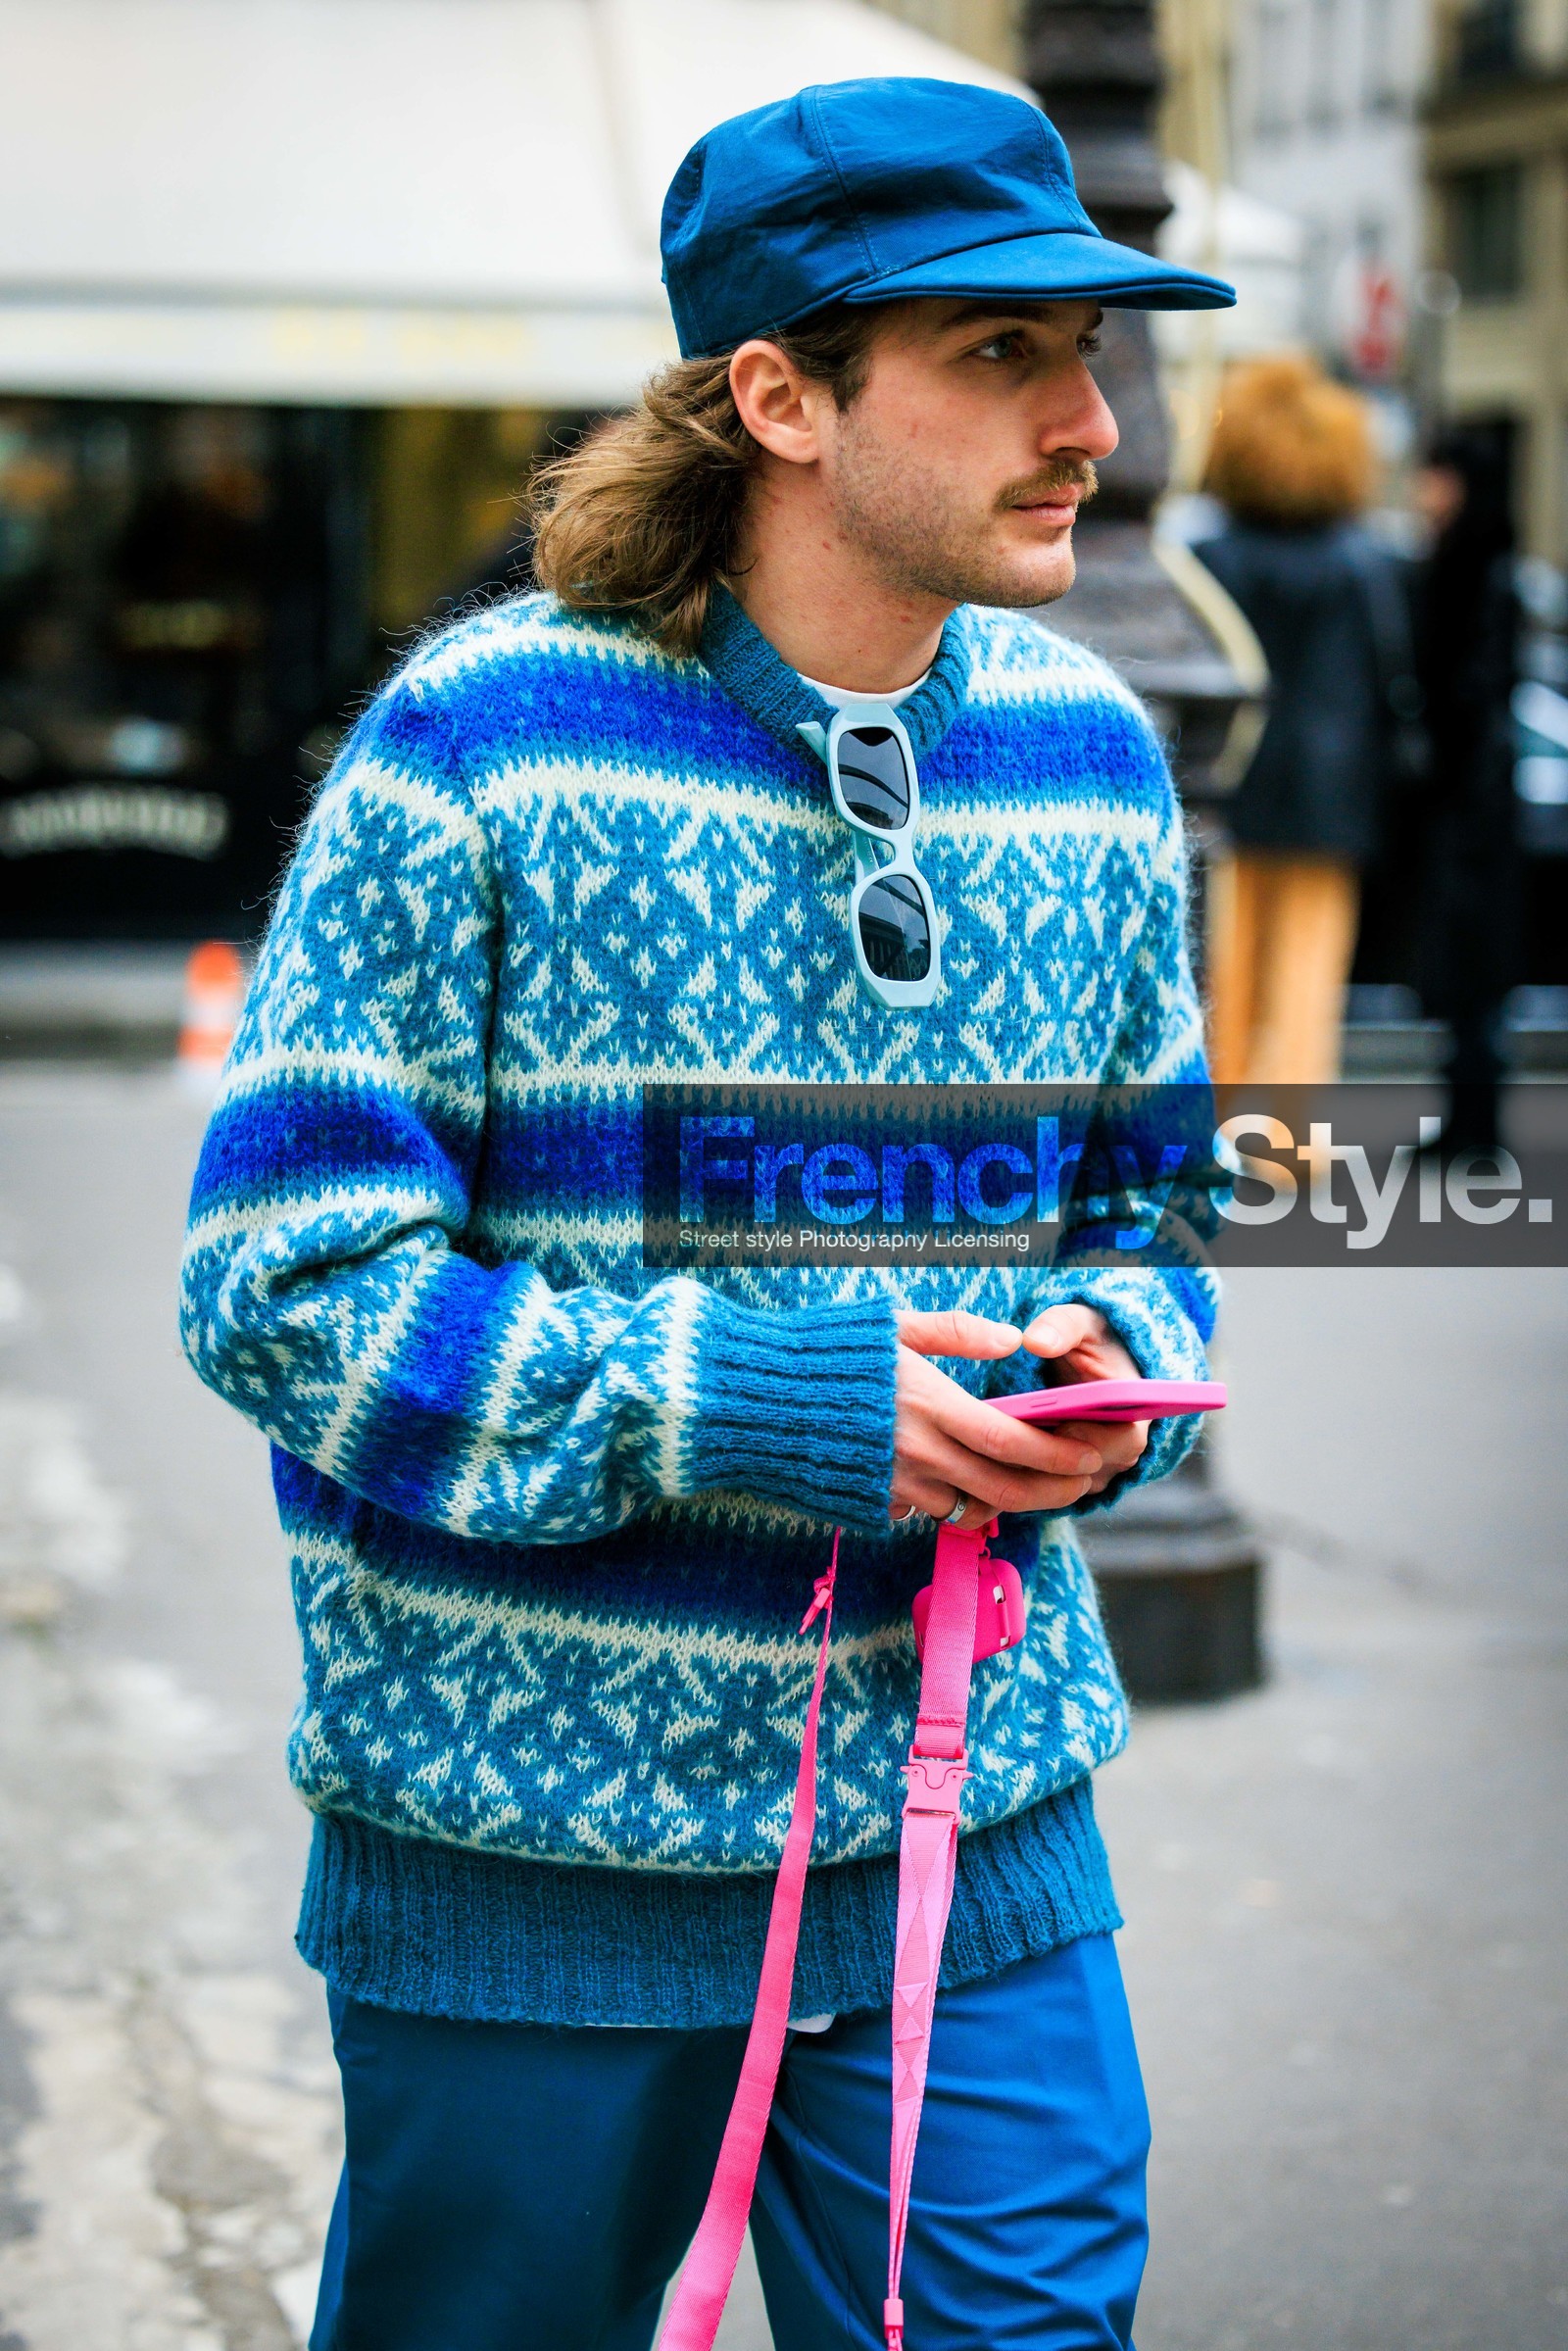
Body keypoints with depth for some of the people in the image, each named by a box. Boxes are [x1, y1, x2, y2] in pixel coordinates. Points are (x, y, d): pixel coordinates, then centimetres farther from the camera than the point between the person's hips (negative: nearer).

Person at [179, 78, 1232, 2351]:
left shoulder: (1092, 754, 4)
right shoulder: (481, 745, -12)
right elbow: (284, 1284, -13)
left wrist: (1112, 1358, -8)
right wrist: (733, 1403, -21)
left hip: (975, 1814, 4)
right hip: (525, 1827, -3)